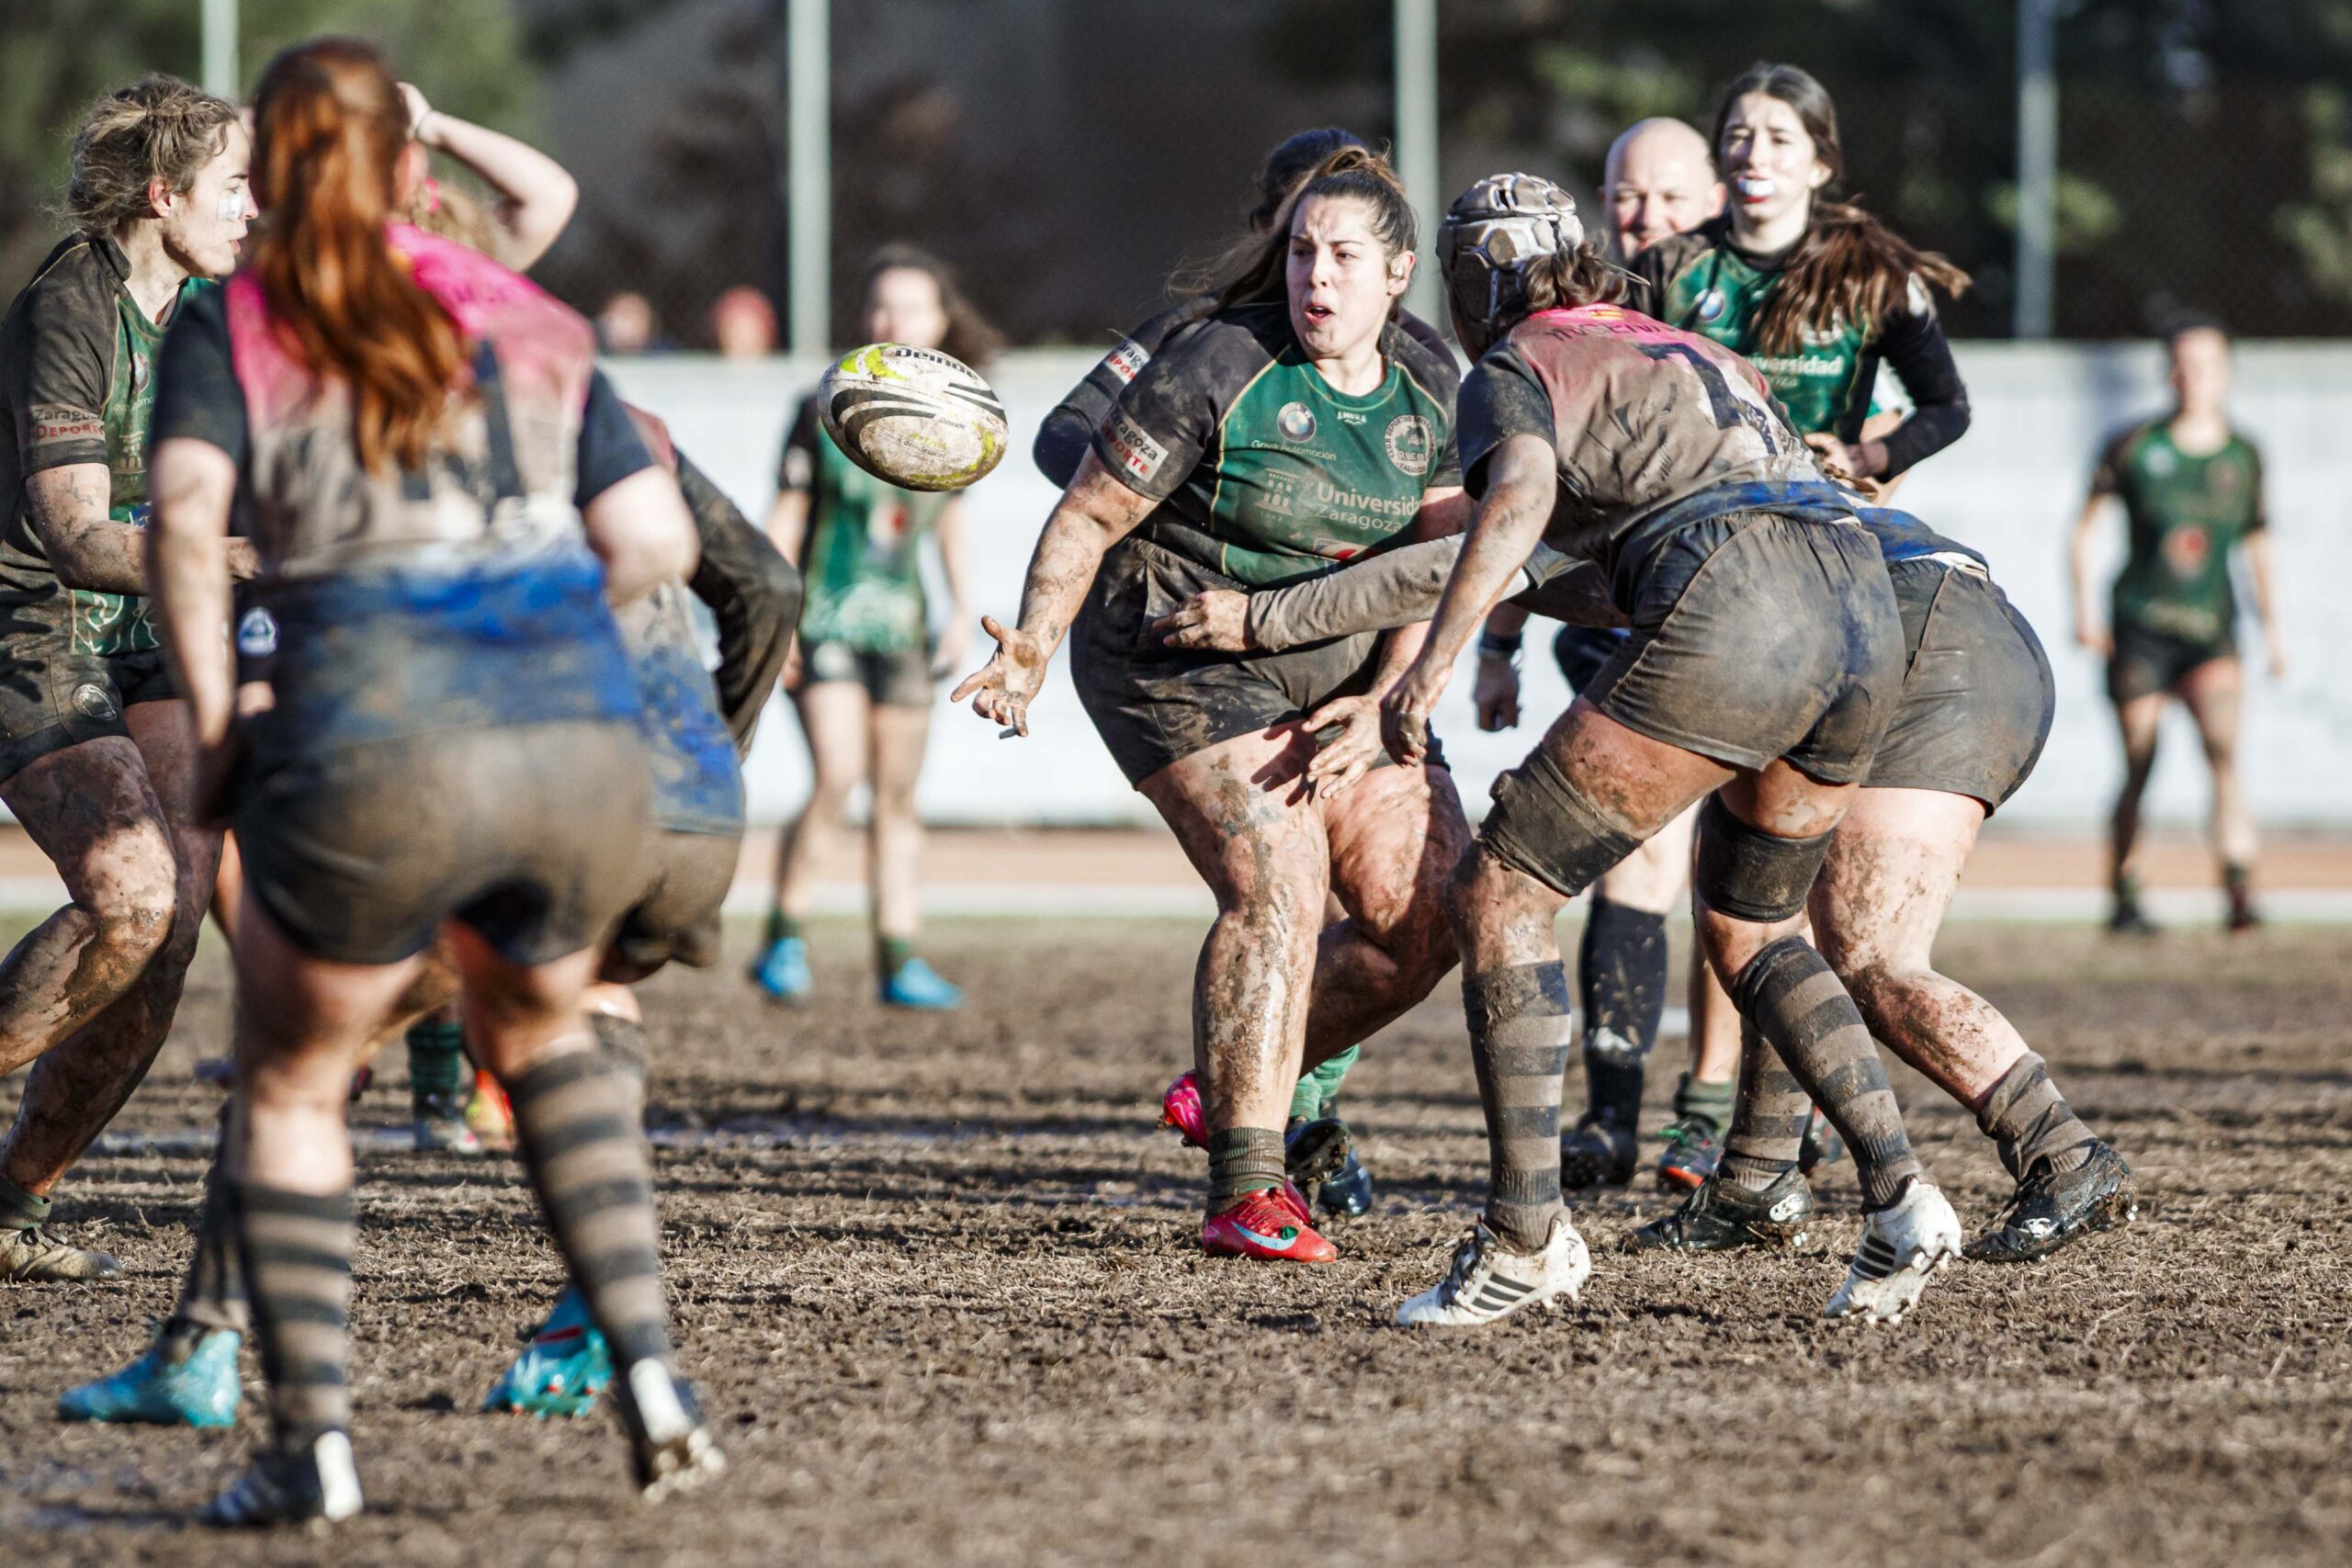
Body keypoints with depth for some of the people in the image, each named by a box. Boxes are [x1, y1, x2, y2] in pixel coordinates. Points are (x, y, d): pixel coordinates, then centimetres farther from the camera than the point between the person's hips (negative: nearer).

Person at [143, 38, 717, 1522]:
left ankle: (313, 1441, 10)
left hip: (374, 749, -3)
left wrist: (216, 729, 3)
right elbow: (659, 542, 12)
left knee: (290, 1087, 21)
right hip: (586, 735, 3)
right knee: (541, 1032, 31)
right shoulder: (533, 326, 20)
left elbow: (186, 520, -6)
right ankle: (650, 1370, 18)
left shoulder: (229, 328, 11)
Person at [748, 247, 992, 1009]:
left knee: (898, 796, 6)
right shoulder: (826, 408, -6)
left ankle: (899, 961, 11)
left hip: (901, 624, 4)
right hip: (823, 621, -4)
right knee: (837, 781, -17)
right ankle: (784, 940, -4)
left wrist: (962, 609, 9)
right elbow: (785, 518, -4)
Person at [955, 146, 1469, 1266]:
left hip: (1335, 683, 6)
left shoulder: (1429, 393, 0)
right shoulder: (1219, 370, -17)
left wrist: (1380, 706, -15)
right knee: (1278, 882, -25)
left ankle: (1232, 1084, 17)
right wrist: (1032, 650, -25)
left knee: (1431, 912, -5)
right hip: (1183, 665, -6)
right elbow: (1090, 513, -13)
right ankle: (1244, 1193, -22)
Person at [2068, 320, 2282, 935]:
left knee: (2224, 748, -22)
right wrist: (2083, 604, -1)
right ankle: (2124, 899, 16)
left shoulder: (2243, 457, 7)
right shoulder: (2136, 447, 1)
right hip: (2139, 628, -1)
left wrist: (2272, 625, 13)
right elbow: (2086, 523, 9)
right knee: (2138, 773, 1)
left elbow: (2258, 545, 18)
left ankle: (2239, 890, -28)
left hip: (2211, 630, 1)